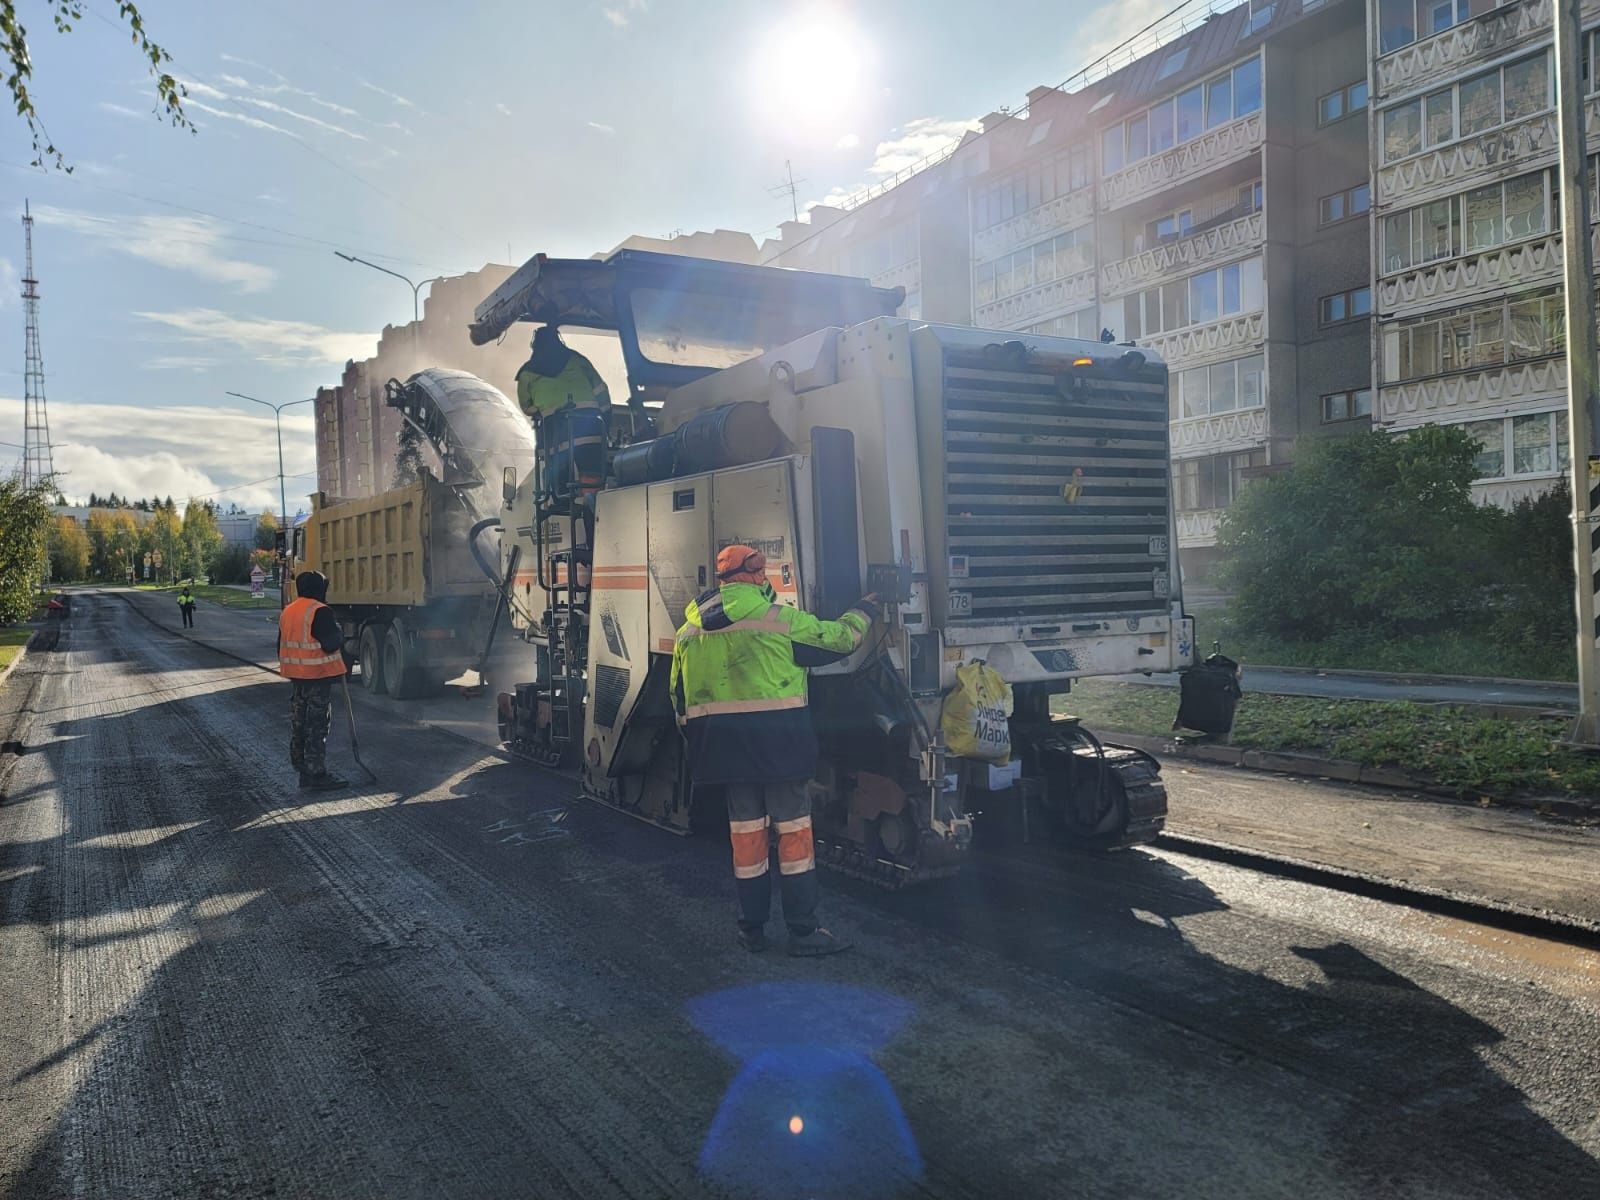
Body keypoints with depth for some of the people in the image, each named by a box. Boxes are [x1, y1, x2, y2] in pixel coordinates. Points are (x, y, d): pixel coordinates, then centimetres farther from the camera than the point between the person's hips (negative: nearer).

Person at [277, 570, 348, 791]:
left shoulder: (287, 612, 12)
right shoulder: (320, 612, -16)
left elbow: (282, 645, 18)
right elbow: (331, 644, -22)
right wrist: (339, 632, -2)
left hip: (296, 675, 9)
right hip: (318, 676, -9)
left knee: (298, 723, 16)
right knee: (317, 726, -5)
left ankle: (302, 769, 26)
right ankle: (317, 775, -4)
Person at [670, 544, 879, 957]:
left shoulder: (689, 631, 9)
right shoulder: (778, 618, -8)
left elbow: (680, 698, 13)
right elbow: (837, 640, 1)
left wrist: (698, 744, 23)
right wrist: (864, 611, 20)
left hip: (725, 746, 5)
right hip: (775, 739, -5)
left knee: (745, 830, 14)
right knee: (793, 828, 4)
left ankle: (751, 929, 21)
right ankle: (803, 931, 8)